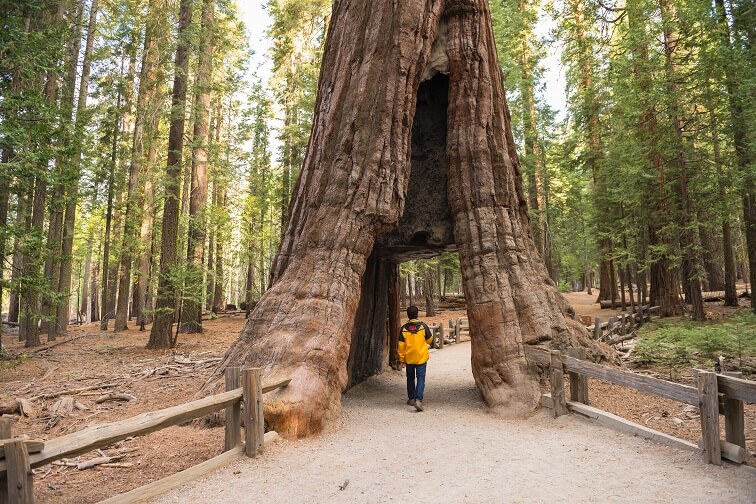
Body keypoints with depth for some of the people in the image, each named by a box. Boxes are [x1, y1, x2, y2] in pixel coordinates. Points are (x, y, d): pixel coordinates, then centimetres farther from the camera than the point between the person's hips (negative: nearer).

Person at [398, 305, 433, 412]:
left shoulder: (404, 328, -6)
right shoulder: (423, 326, -9)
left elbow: (401, 345, -3)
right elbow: (430, 340, 3)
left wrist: (402, 359, 6)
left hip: (409, 358, 2)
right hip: (421, 358, -2)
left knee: (410, 378, 18)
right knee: (421, 378, 0)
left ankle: (411, 398, 26)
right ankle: (418, 399, -14)